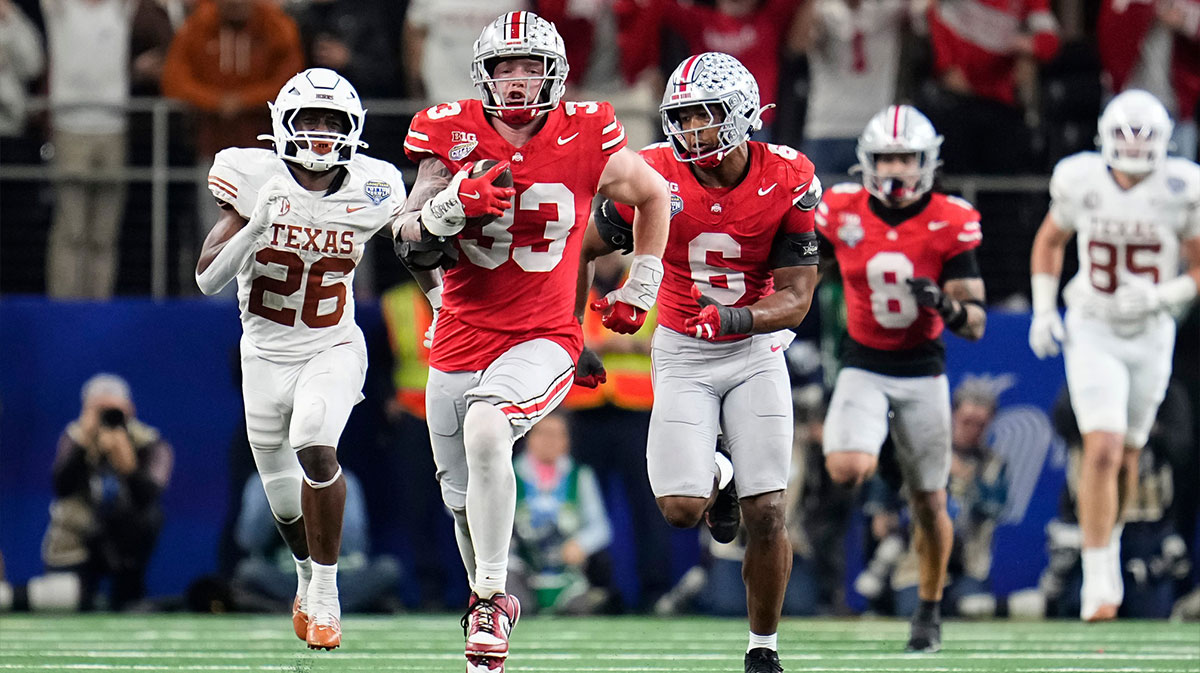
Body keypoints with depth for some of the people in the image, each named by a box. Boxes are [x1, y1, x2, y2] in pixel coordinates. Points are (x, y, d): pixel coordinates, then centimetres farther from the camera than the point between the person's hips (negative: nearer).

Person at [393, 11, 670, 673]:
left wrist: (640, 288, 16)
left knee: (485, 429, -33)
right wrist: (449, 207, -27)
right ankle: (491, 600, 42)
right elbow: (409, 245, -7)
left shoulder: (584, 138, -6)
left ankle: (487, 604, -24)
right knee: (464, 500, 13)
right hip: (460, 340, 3)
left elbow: (652, 195, 13)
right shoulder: (453, 135, -5)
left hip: (541, 339, -3)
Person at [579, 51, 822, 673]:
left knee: (767, 513, -7)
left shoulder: (785, 183, -14)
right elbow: (585, 250, 1)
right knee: (680, 508, -13)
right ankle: (717, 476, 25)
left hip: (755, 349, 0)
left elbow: (795, 298, -12)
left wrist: (734, 319, -30)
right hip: (682, 356, 0)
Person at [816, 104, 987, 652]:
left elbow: (976, 324, -13)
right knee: (848, 472, -27)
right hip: (863, 368, 0)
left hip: (923, 372, 0)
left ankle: (929, 612, 29)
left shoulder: (950, 224, -12)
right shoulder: (841, 212, -9)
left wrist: (948, 307, -33)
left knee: (929, 503, 9)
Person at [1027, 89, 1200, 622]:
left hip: (1151, 336, 1)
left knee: (1126, 458, 14)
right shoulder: (1080, 182, -10)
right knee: (1102, 452, -16)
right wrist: (1043, 312, 1)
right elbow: (1050, 241, 9)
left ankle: (1109, 543, 41)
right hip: (1092, 334, -1)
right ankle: (1098, 579, -10)